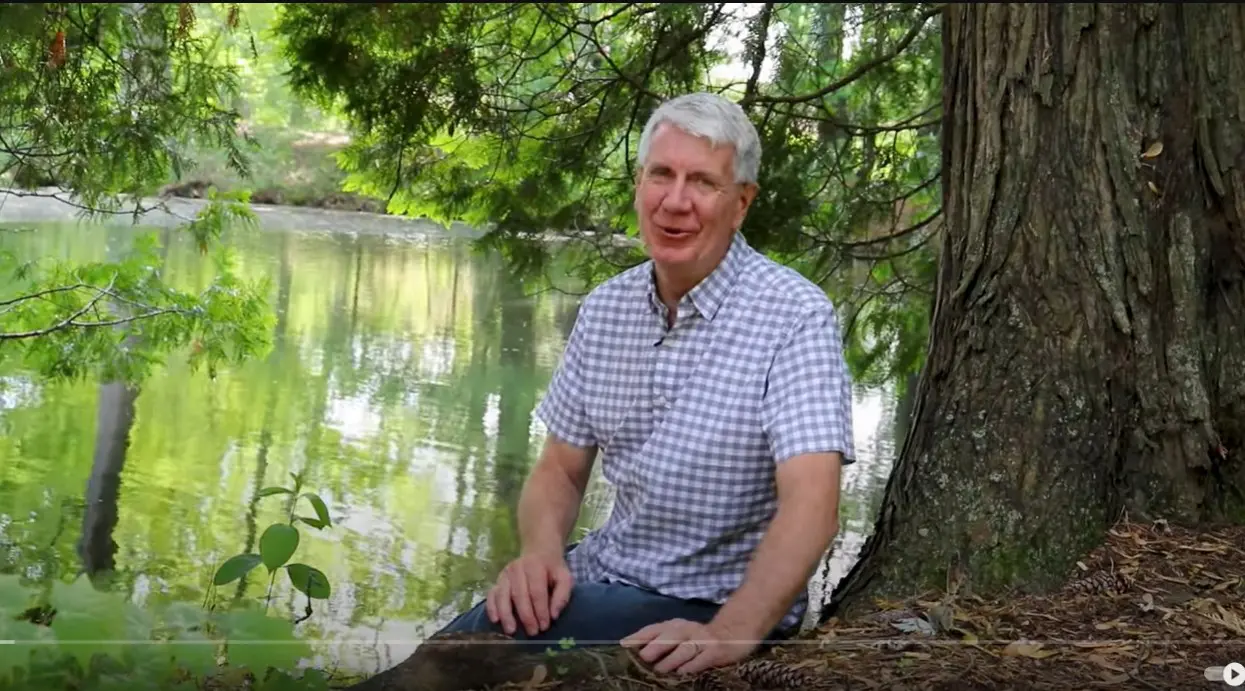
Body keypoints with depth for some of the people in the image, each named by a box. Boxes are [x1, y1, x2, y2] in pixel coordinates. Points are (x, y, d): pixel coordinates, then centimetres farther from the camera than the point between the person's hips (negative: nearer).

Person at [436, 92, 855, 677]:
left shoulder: (795, 316, -16)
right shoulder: (604, 310, 3)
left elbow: (811, 506, -26)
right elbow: (560, 470, 8)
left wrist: (730, 634, -41)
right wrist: (540, 551, -14)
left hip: (724, 607, -5)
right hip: (606, 577, 5)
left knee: (491, 638, -22)